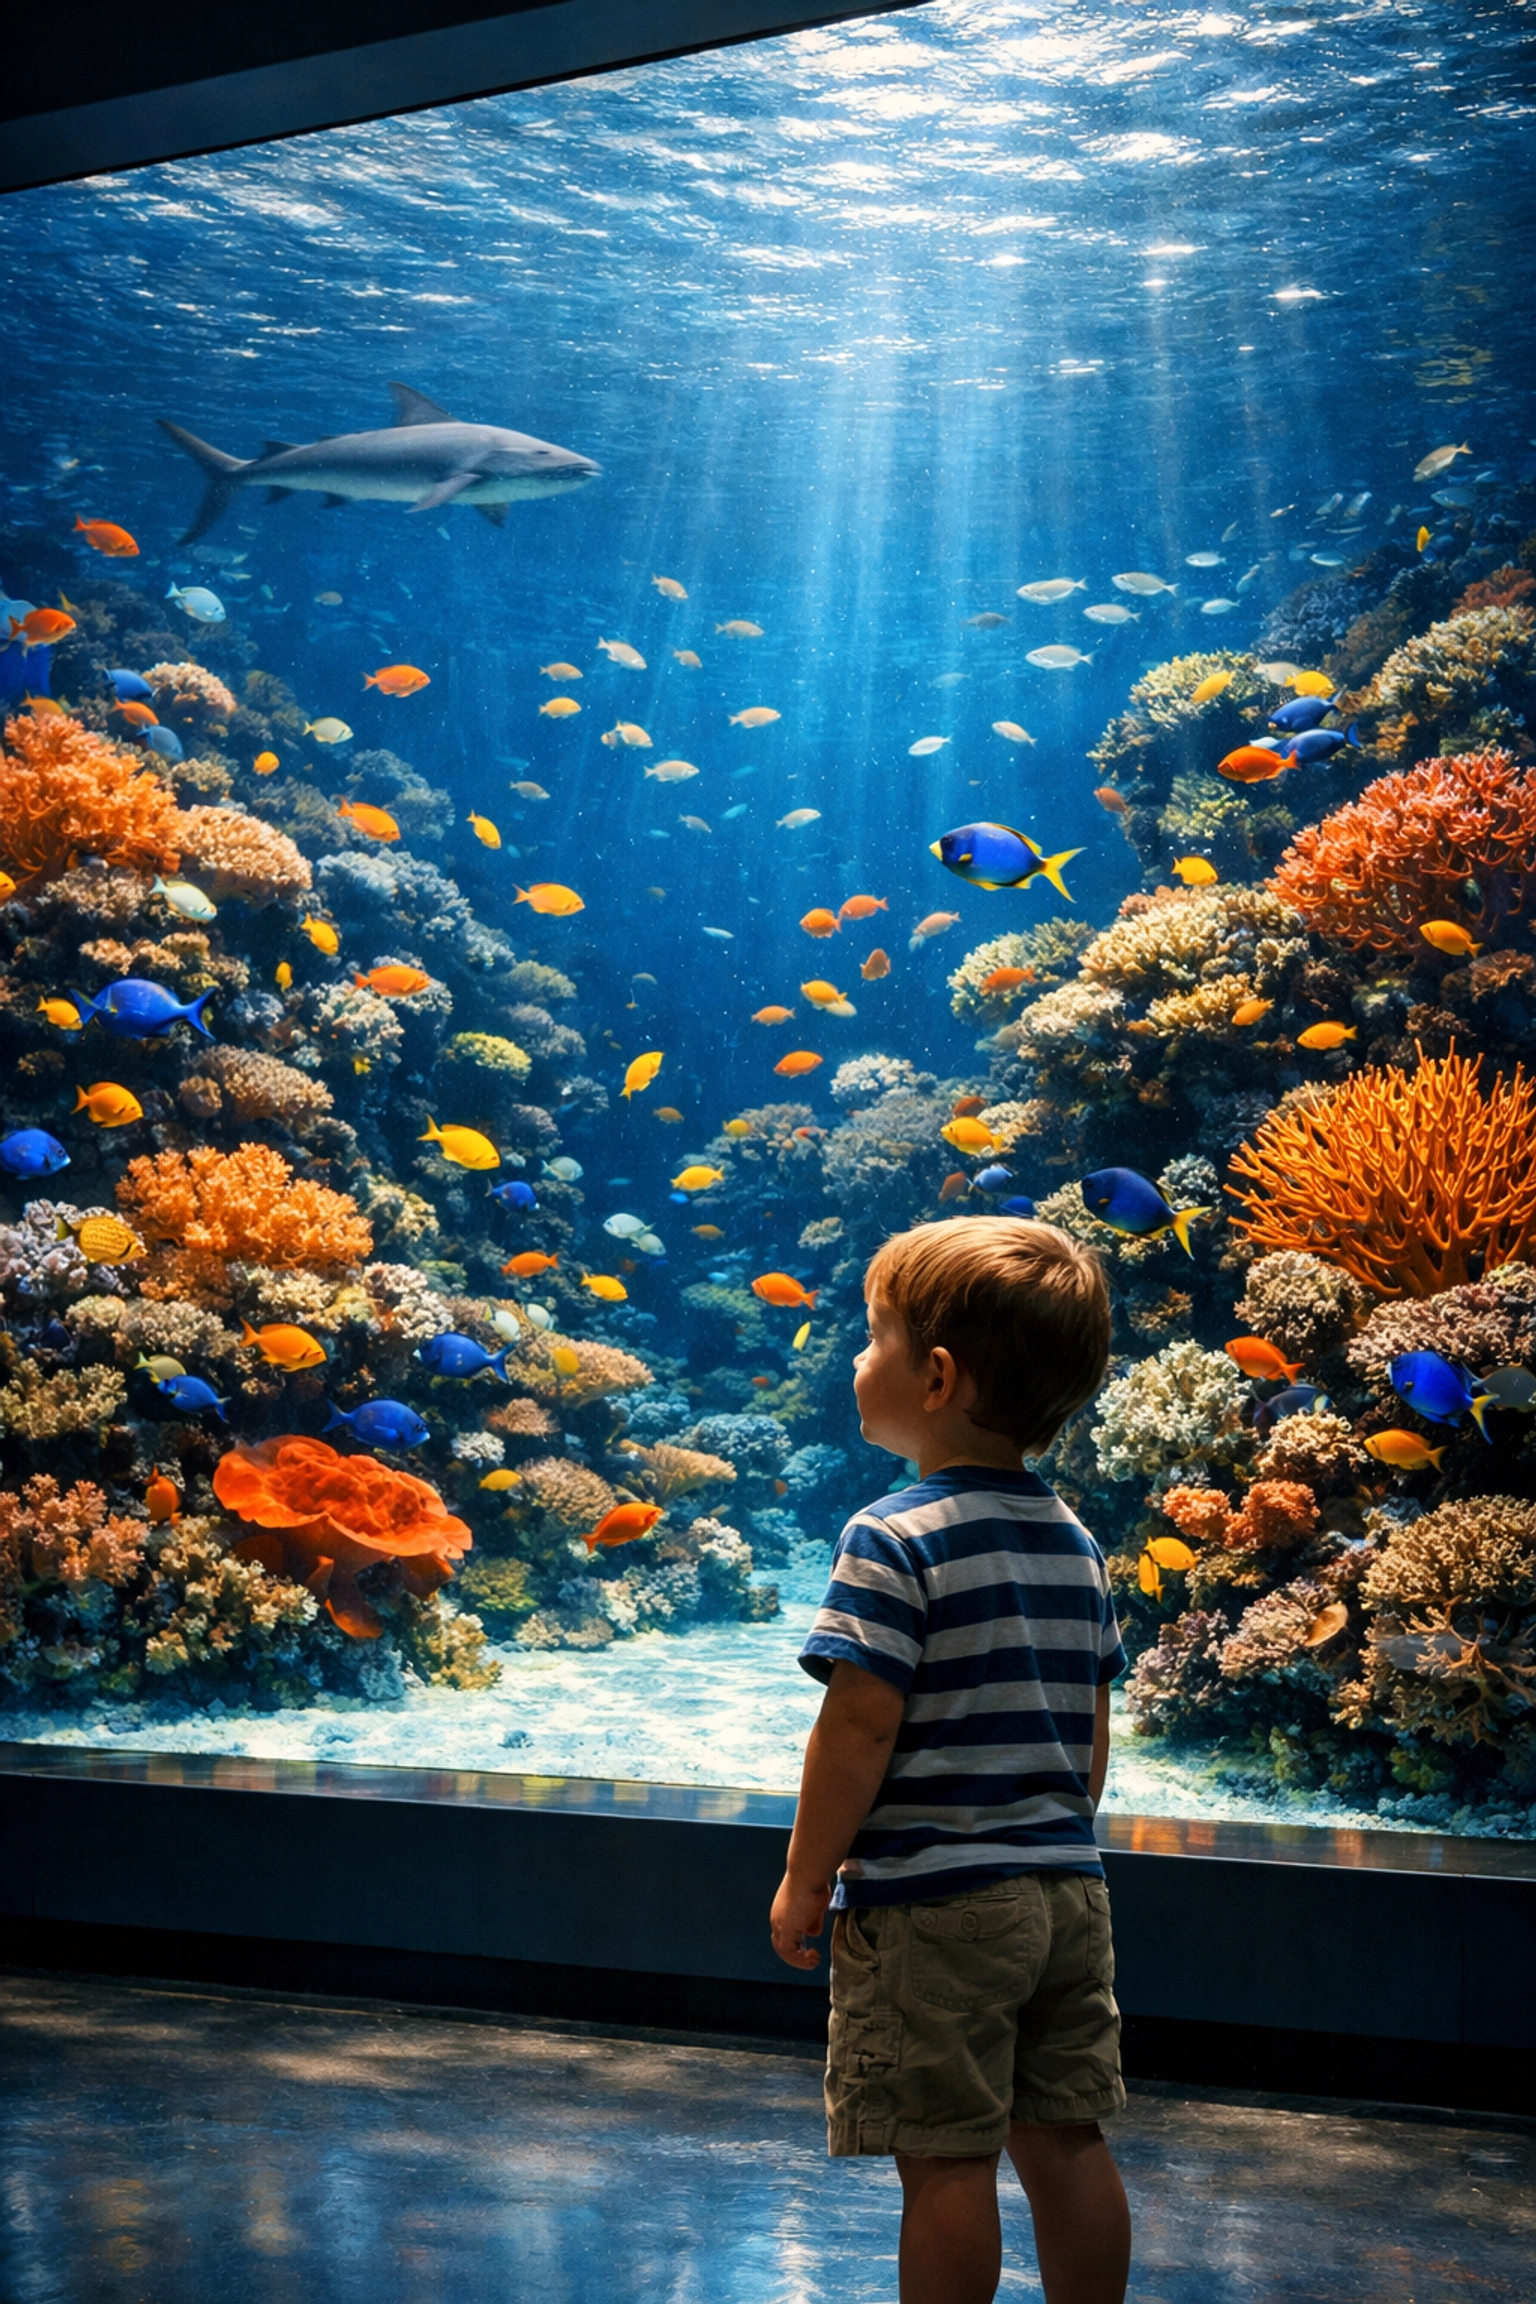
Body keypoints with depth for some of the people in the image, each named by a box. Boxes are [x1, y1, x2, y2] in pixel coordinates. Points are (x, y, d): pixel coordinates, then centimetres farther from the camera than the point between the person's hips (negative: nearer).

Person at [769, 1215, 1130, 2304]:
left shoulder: (895, 1541, -15)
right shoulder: (1077, 1546, 7)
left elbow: (861, 1727, -17)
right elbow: (1093, 1732, 13)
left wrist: (808, 1875, -7)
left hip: (932, 1902, -7)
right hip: (1068, 1893, 7)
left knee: (946, 2160, 2)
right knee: (1065, 2141, 14)